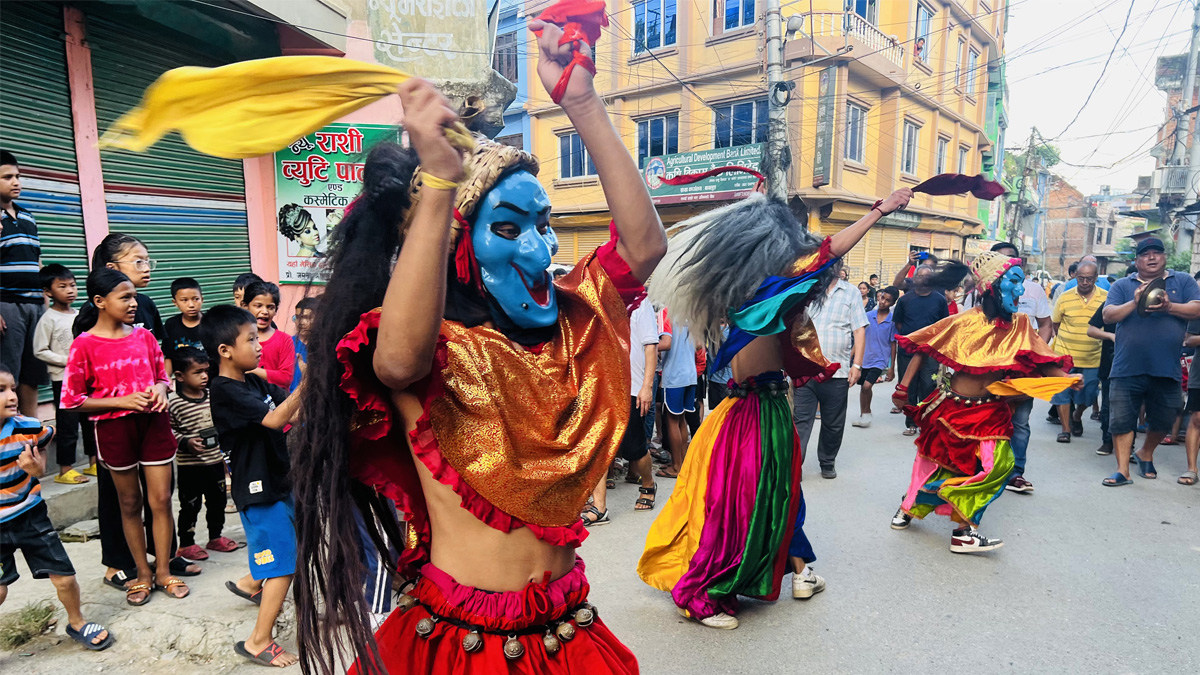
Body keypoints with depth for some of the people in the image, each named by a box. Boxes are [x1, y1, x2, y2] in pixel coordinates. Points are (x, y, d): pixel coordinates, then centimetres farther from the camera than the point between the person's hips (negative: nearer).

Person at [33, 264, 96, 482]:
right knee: (67, 425, -2)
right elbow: (40, 351, -11)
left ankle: (94, 463, 24)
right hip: (63, 380, -6)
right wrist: (68, 361, -17)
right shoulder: (49, 319, -9)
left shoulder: (80, 315, 8)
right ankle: (65, 471, 8)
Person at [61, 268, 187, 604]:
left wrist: (160, 389, -7)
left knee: (161, 500, 5)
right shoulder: (84, 345, -8)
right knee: (130, 503, 12)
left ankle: (163, 570, 21)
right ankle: (143, 573, 27)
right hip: (115, 428, -2)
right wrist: (122, 401, -17)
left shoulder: (144, 336, 4)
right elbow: (72, 400, -6)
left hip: (154, 422, 3)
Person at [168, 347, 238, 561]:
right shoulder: (174, 402, -14)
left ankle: (215, 537, 33)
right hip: (189, 465, -6)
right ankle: (186, 544, 21)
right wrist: (185, 442, -25)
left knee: (217, 500, 16)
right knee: (190, 505, 4)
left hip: (215, 461, 6)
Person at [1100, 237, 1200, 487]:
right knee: (1122, 420, -2)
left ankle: (1145, 453, 40)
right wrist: (1134, 303, -21)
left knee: (1163, 420, 14)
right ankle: (1123, 471, 6)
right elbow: (1108, 316, -5)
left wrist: (1169, 307, -22)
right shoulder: (1123, 285, 7)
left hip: (1167, 369, 1)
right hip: (1128, 369, -1)